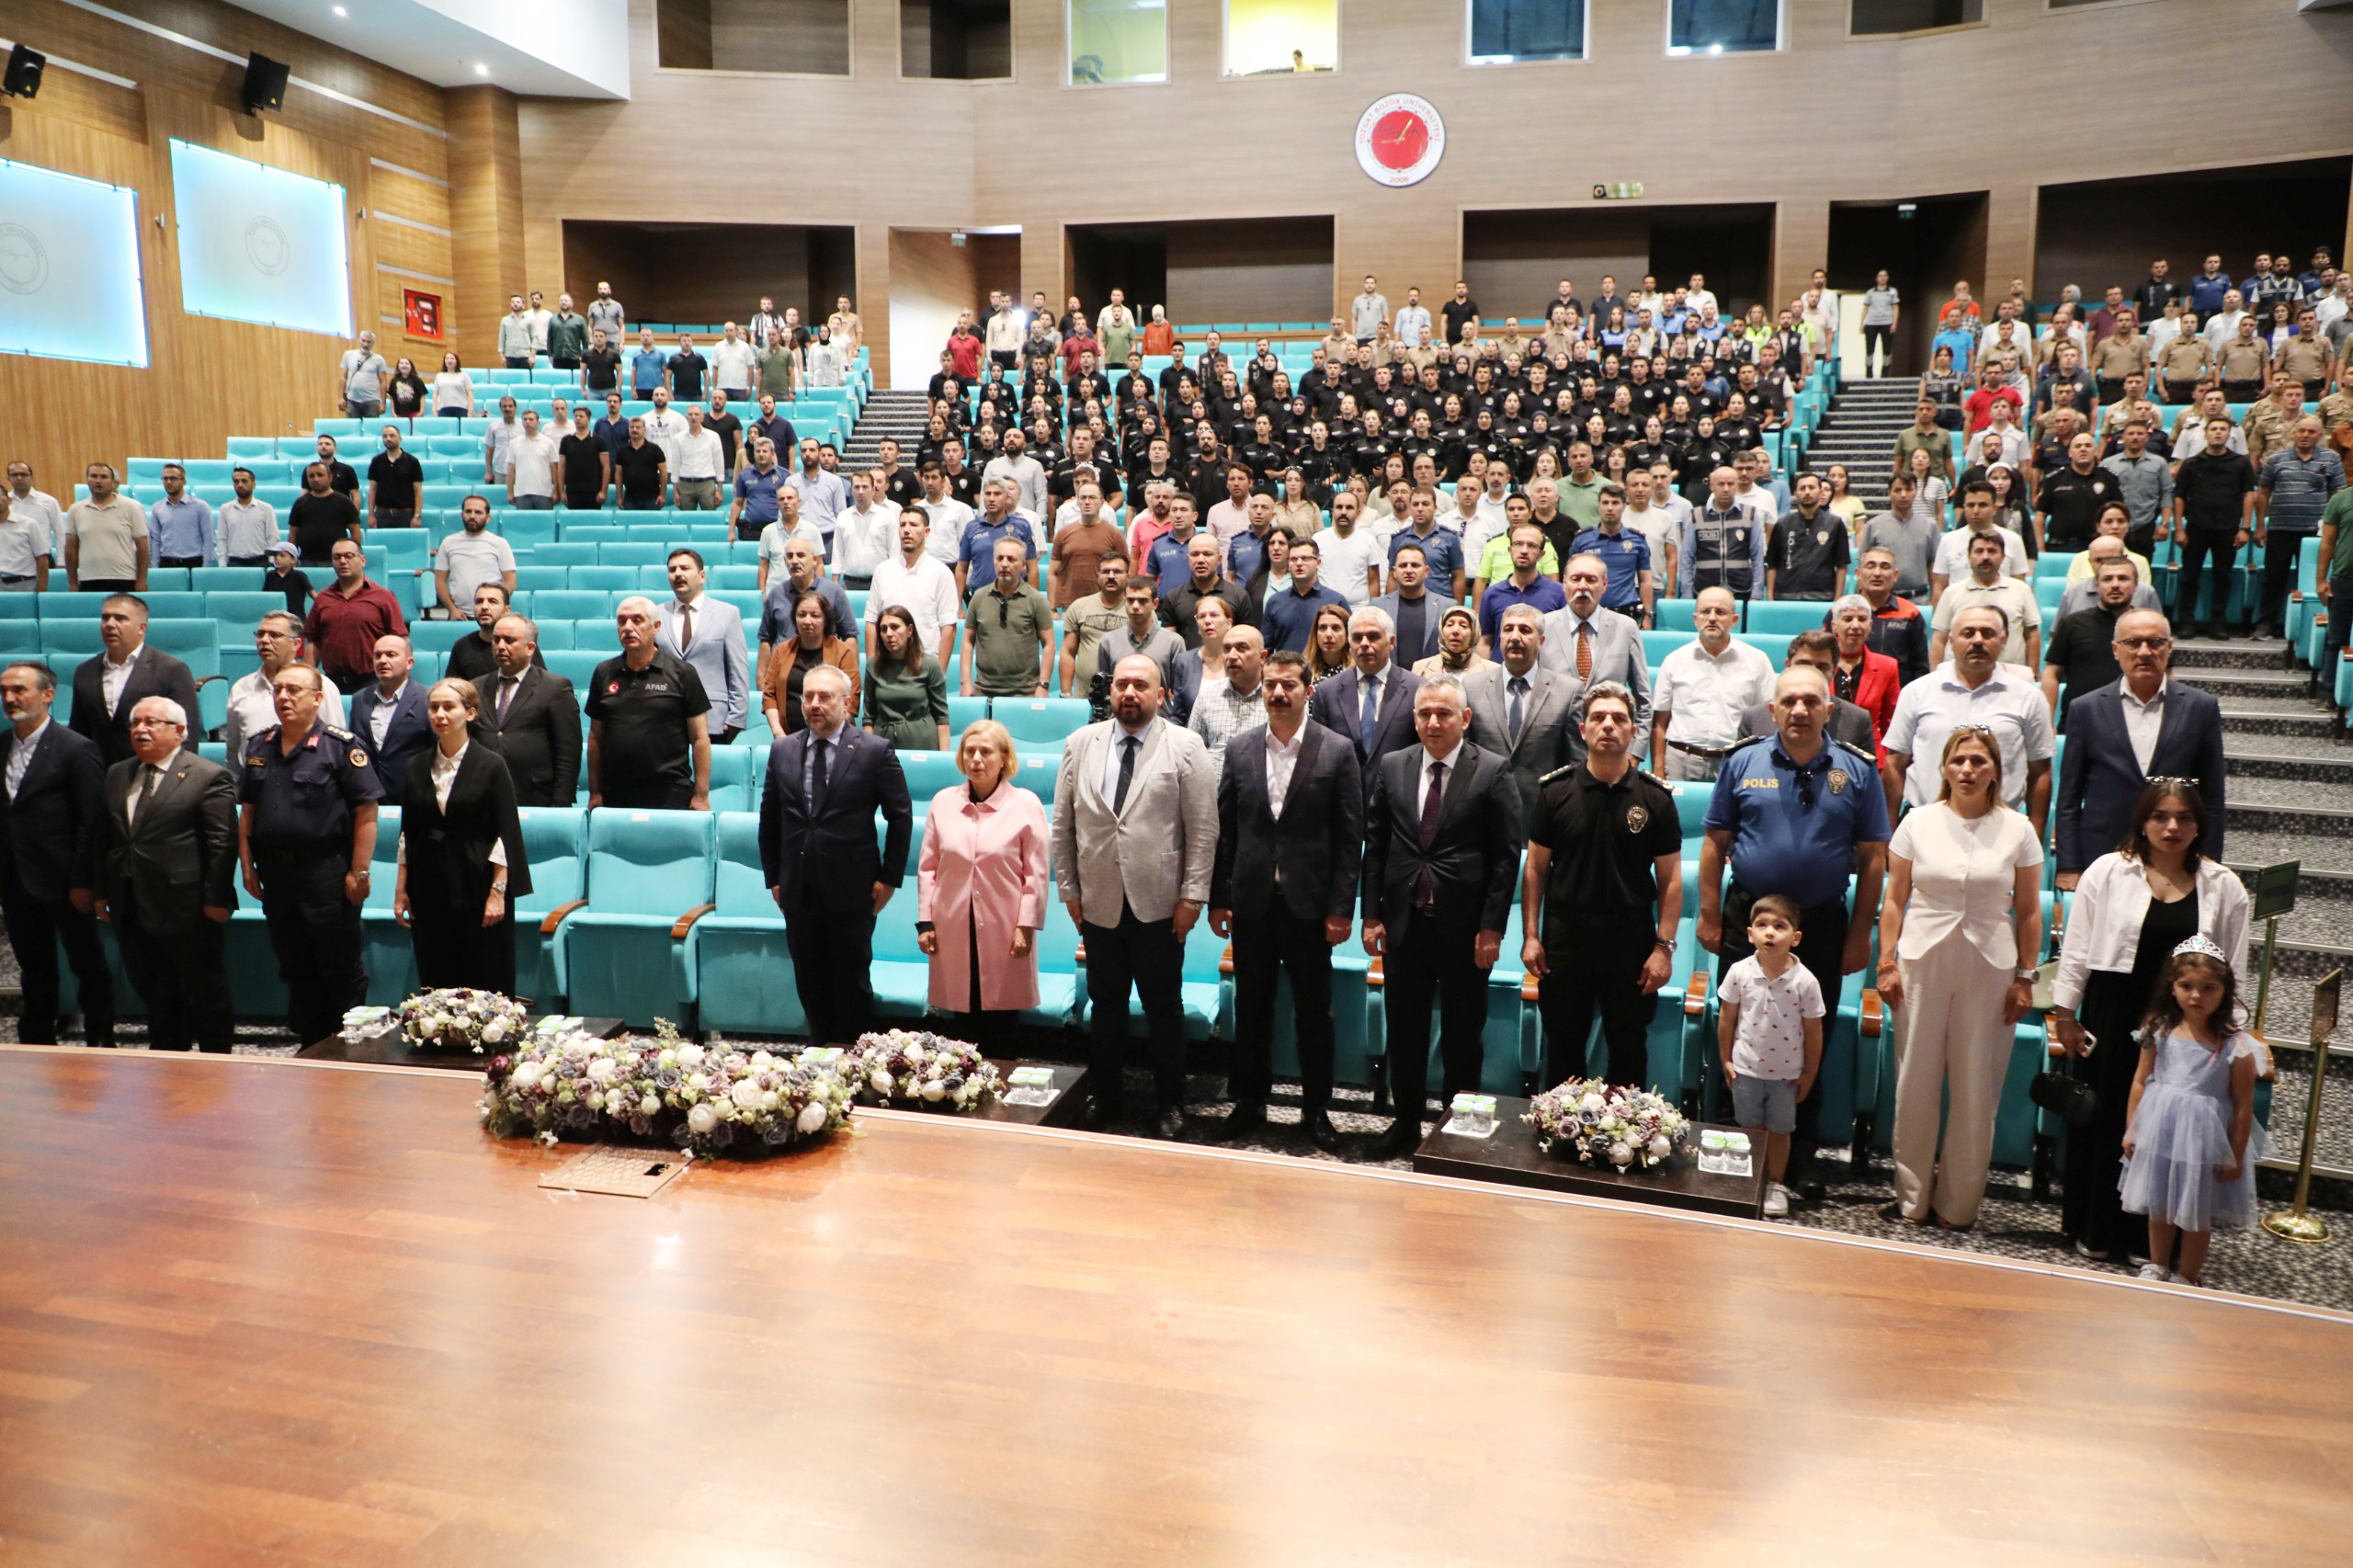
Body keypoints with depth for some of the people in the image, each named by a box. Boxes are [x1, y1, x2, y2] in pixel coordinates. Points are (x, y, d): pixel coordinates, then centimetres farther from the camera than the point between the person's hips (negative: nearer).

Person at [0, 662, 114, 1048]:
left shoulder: (77, 749, -11)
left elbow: (92, 823, -13)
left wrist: (82, 882, -14)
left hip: (63, 882, -6)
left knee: (87, 964, 6)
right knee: (34, 968, 16)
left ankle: (100, 1041, 18)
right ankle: (38, 1040, 28)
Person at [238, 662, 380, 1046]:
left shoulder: (342, 745, -7)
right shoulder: (258, 747, 11)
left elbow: (366, 813, -11)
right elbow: (247, 811, 15)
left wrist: (359, 872, -15)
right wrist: (247, 865, 9)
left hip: (326, 873, -6)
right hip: (275, 874, 6)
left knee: (342, 968, 1)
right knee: (294, 967, 14)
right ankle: (309, 1047, 26)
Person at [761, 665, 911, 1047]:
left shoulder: (875, 752, -6)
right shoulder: (782, 751, 6)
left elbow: (900, 817, -3)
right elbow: (769, 820, 13)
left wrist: (889, 878, -5)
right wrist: (773, 878, 9)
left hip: (852, 891, -4)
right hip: (798, 892, 4)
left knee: (853, 983, 7)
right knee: (810, 984, 12)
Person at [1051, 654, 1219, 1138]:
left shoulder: (1186, 747, -3)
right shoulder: (1080, 745, 5)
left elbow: (1203, 829, -5)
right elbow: (1063, 825, 8)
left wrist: (1192, 896, -8)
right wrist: (1068, 889, 5)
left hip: (1159, 906, -2)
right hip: (1099, 903, 3)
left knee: (1164, 1008, 8)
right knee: (1106, 1005, 14)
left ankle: (1169, 1104, 23)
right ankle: (1104, 1096, 28)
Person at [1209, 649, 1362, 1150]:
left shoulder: (1337, 752, -4)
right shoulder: (1239, 748, 5)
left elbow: (1350, 837, -4)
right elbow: (1223, 828, 6)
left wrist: (1341, 908, -8)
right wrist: (1217, 898, 3)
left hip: (1309, 905, -2)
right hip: (1251, 903, 3)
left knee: (1314, 1012, 7)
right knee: (1251, 1008, 12)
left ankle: (1316, 1110, 22)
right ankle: (1250, 1103, 26)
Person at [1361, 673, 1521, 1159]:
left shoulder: (1492, 772, -5)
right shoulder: (1391, 767, 5)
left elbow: (1506, 857, -6)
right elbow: (1375, 845, 6)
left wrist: (1492, 927, -10)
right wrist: (1372, 914, 2)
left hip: (1465, 927, -3)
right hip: (1404, 922, 3)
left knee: (1462, 1036, 9)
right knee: (1404, 1031, 12)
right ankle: (1406, 1123, 26)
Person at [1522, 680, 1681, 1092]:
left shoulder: (1656, 797, -1)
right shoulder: (1554, 790, -1)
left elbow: (1670, 879, -1)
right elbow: (1535, 868, 2)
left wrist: (1664, 946, -7)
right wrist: (1530, 936, -2)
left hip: (1631, 940, 0)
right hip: (1565, 936, 0)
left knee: (1629, 1049, 11)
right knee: (1563, 1046, 11)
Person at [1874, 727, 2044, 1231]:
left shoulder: (2017, 829, 2)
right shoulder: (1918, 821, 3)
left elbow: (2029, 911, 6)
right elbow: (1894, 899, 5)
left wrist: (2025, 978, 3)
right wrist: (1887, 964, 0)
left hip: (1989, 968, 0)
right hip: (1923, 961, 0)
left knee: (1976, 1089, 4)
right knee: (1915, 1082, 3)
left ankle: (1957, 1205, 17)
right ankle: (1912, 1200, 16)